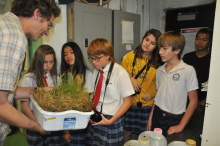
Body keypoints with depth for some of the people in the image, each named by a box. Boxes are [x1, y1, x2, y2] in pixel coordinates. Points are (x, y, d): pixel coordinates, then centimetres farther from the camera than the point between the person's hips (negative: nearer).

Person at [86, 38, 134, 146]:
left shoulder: (120, 73, -16)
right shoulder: (96, 72, 2)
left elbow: (127, 102, -12)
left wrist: (111, 121, -16)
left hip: (111, 123, -5)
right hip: (95, 119, 5)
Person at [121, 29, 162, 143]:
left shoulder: (158, 63, -4)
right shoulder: (129, 56, 1)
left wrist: (151, 93, -9)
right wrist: (130, 79, -10)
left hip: (147, 103, -1)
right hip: (129, 101, 2)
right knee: (126, 132, 14)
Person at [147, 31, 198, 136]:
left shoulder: (188, 70, -11)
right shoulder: (160, 70, 5)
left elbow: (193, 102, -9)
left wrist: (181, 126, -11)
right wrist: (150, 118, 8)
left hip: (173, 120, -4)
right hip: (157, 116, 5)